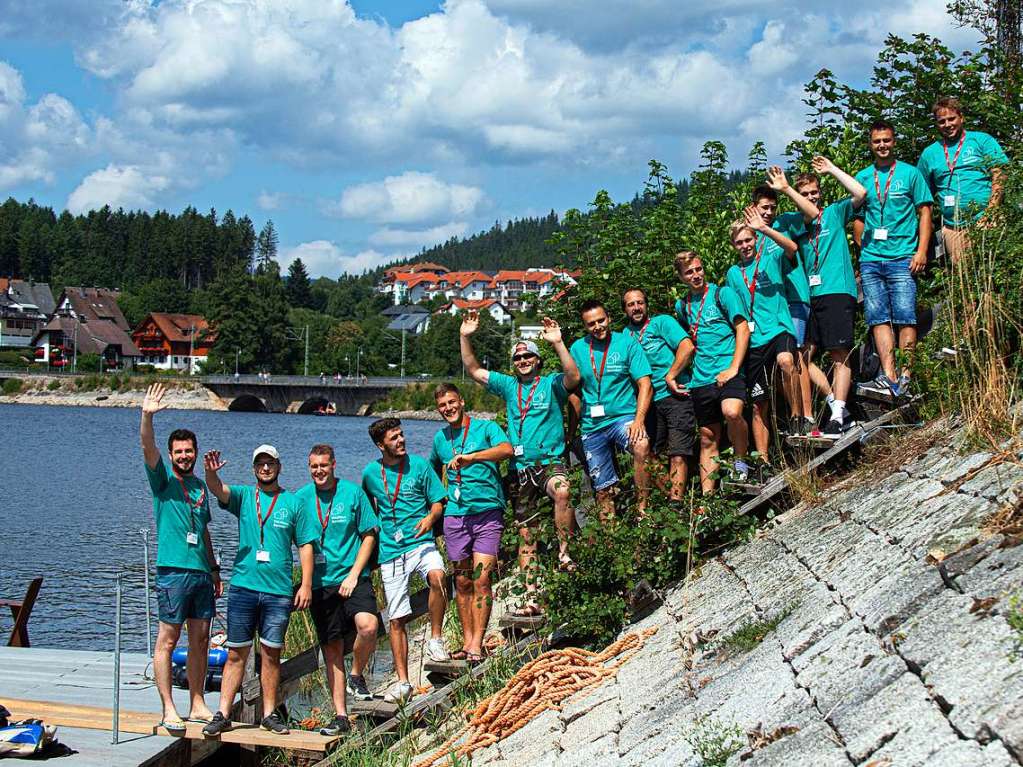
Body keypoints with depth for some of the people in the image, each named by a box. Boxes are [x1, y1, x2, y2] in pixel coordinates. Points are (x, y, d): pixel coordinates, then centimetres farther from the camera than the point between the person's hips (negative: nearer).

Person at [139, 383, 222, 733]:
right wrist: (147, 416, -34)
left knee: (200, 639, 9)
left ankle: (197, 704, 17)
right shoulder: (163, 479, 0)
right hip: (173, 571, -6)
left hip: (201, 572, 6)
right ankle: (168, 709, -1)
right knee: (168, 639, -3)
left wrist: (214, 568, 23)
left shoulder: (200, 486, 16)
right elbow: (148, 449, -18)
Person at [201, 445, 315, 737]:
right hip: (243, 586, 0)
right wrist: (210, 471, -37)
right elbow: (218, 489, -14)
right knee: (236, 653, 2)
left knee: (271, 654, 7)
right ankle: (223, 715, 5)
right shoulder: (244, 496, 6)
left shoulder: (293, 503, 7)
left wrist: (306, 584, -1)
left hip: (279, 591, 0)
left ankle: (270, 714, 16)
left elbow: (306, 546, 7)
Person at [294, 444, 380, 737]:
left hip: (353, 578, -2)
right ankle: (340, 716, 13)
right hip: (320, 583, 2)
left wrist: (353, 575, -8)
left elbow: (369, 535, 1)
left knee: (368, 626, -27)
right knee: (331, 649, 5)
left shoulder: (352, 493, -1)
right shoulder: (301, 498, 4)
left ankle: (357, 676, 1)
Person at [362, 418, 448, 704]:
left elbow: (438, 501, 3)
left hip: (420, 543, -2)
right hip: (390, 551, 2)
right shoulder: (370, 473, 6)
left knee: (437, 576, -35)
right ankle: (403, 682, 13)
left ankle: (435, 640, -15)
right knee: (396, 620, 2)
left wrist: (430, 517, -15)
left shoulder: (419, 465, 1)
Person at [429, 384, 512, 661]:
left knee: (481, 579, -11)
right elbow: (433, 471, 35)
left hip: (487, 513, -4)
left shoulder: (486, 428, 1)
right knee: (462, 581, 5)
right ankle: (467, 641, 10)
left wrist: (470, 457, -28)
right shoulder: (440, 438, 16)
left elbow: (507, 450, -20)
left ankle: (477, 644, -10)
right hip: (455, 515, 4)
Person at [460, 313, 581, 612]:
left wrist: (558, 343, -27)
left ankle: (564, 553, -27)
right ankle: (531, 599, 10)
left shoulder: (551, 383, 3)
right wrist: (465, 338, 1)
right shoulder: (509, 386, 15)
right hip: (520, 467, 5)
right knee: (526, 535, 5)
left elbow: (573, 377, -18)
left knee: (562, 491, -39)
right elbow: (474, 370, 13)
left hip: (550, 461, -4)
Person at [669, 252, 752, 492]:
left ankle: (741, 461, -10)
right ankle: (707, 495, 12)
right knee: (708, 439, 8)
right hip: (701, 379, 5)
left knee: (731, 412, -33)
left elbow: (743, 329, -6)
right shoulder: (682, 306, 15)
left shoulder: (722, 293, 0)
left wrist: (733, 368, -16)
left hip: (727, 371, -5)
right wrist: (671, 374, 18)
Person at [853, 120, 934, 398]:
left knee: (905, 317, -9)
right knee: (879, 319, -4)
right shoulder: (862, 178, 13)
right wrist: (863, 249, 11)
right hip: (870, 260, 3)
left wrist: (921, 251, -6)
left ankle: (905, 376, -5)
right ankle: (889, 378, -8)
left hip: (902, 258, -3)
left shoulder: (910, 173, 5)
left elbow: (924, 212, 3)